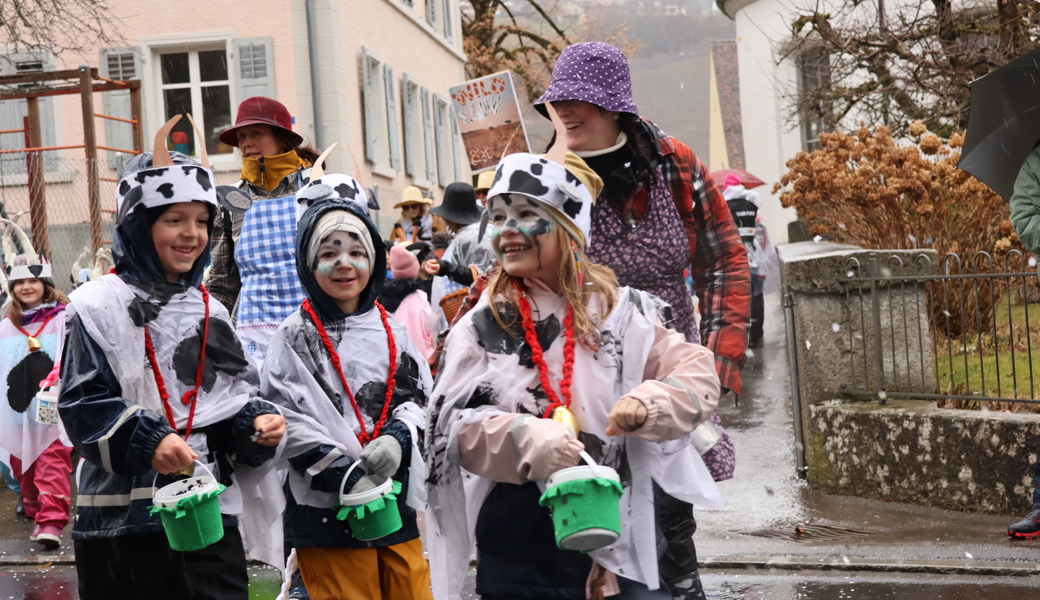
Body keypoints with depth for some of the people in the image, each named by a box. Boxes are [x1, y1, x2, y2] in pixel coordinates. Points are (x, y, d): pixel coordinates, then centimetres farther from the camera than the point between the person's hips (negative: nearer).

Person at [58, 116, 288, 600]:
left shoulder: (210, 312, 13)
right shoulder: (99, 305, -3)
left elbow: (236, 397, 16)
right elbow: (83, 404, -9)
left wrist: (257, 423, -6)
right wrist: (147, 441, -22)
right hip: (121, 518, -4)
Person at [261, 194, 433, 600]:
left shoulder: (391, 332, 11)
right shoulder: (296, 337, -3)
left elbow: (417, 396, 11)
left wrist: (398, 438, -12)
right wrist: (342, 475, -19)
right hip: (328, 509, -4)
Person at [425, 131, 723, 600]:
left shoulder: (620, 310, 2)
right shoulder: (482, 324, 1)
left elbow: (697, 375, 1)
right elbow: (457, 424, -5)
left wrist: (647, 404, -19)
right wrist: (526, 437, -24)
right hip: (519, 547, 0)